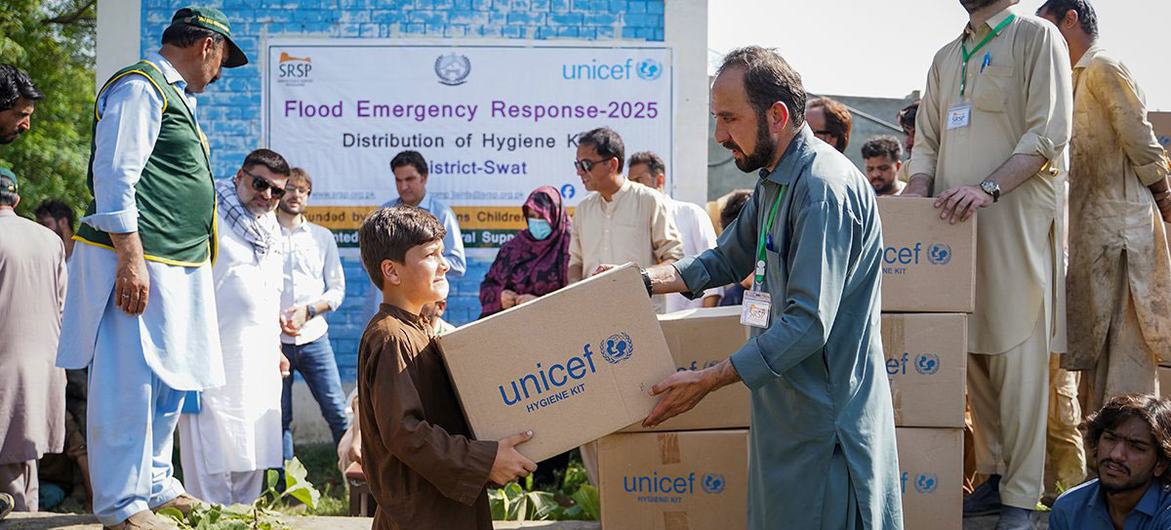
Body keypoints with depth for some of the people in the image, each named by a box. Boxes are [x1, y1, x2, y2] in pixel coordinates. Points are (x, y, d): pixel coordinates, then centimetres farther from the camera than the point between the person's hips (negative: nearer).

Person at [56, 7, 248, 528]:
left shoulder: (174, 96, 23)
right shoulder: (139, 87, -9)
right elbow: (115, 176, -18)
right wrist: (130, 258, -23)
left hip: (179, 268, 10)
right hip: (140, 263, -10)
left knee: (169, 378, 16)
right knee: (131, 380, -7)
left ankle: (154, 484, 28)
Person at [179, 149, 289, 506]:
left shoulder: (272, 229, 19)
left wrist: (276, 349, 26)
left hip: (258, 359, 8)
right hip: (215, 356, -8)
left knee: (251, 455, 9)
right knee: (212, 456, -7)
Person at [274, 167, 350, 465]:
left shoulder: (322, 237, 13)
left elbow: (337, 289, 11)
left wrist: (307, 311, -7)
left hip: (314, 338, 1)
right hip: (274, 340, -1)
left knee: (337, 410, -5)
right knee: (279, 417, 1)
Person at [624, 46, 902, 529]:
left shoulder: (823, 188, -21)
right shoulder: (775, 181, 12)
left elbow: (809, 324, -26)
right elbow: (727, 260, 25)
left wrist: (706, 381, -24)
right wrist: (642, 281, 10)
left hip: (827, 413, -10)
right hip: (787, 408, 10)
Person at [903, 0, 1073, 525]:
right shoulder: (946, 58, 20)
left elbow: (1049, 133, -9)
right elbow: (927, 141, 21)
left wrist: (989, 189, -21)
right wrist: (916, 195, 1)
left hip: (1015, 225, -6)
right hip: (955, 227, 6)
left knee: (1016, 359, -6)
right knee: (973, 359, 6)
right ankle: (993, 475, 16)